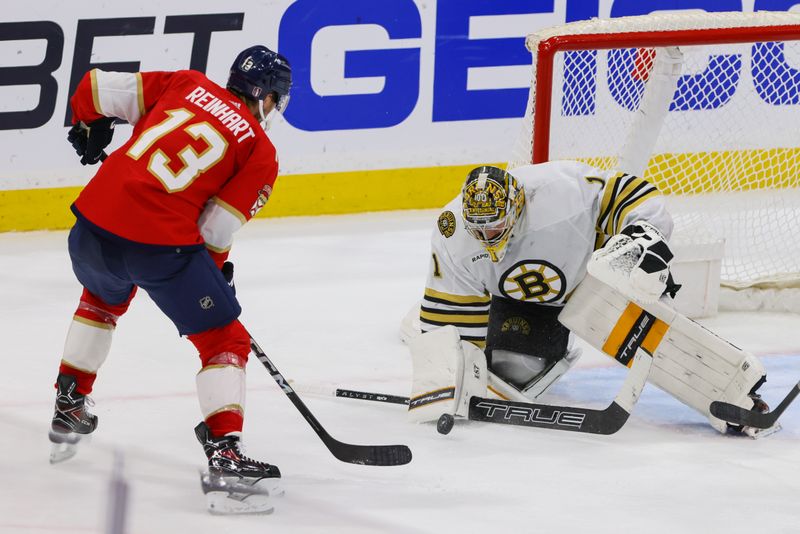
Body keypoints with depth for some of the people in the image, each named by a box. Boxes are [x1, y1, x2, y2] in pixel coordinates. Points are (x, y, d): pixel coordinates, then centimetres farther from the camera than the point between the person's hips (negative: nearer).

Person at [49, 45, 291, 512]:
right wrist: (217, 267, 19)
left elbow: (98, 87, 10)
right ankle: (224, 449, -7)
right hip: (163, 242, -5)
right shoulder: (261, 154, 4)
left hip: (95, 219, 5)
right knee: (224, 339, 8)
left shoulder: (187, 84, 13)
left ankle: (69, 406, 45)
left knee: (104, 298, 37)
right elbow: (214, 229, 0)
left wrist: (89, 127, 30)